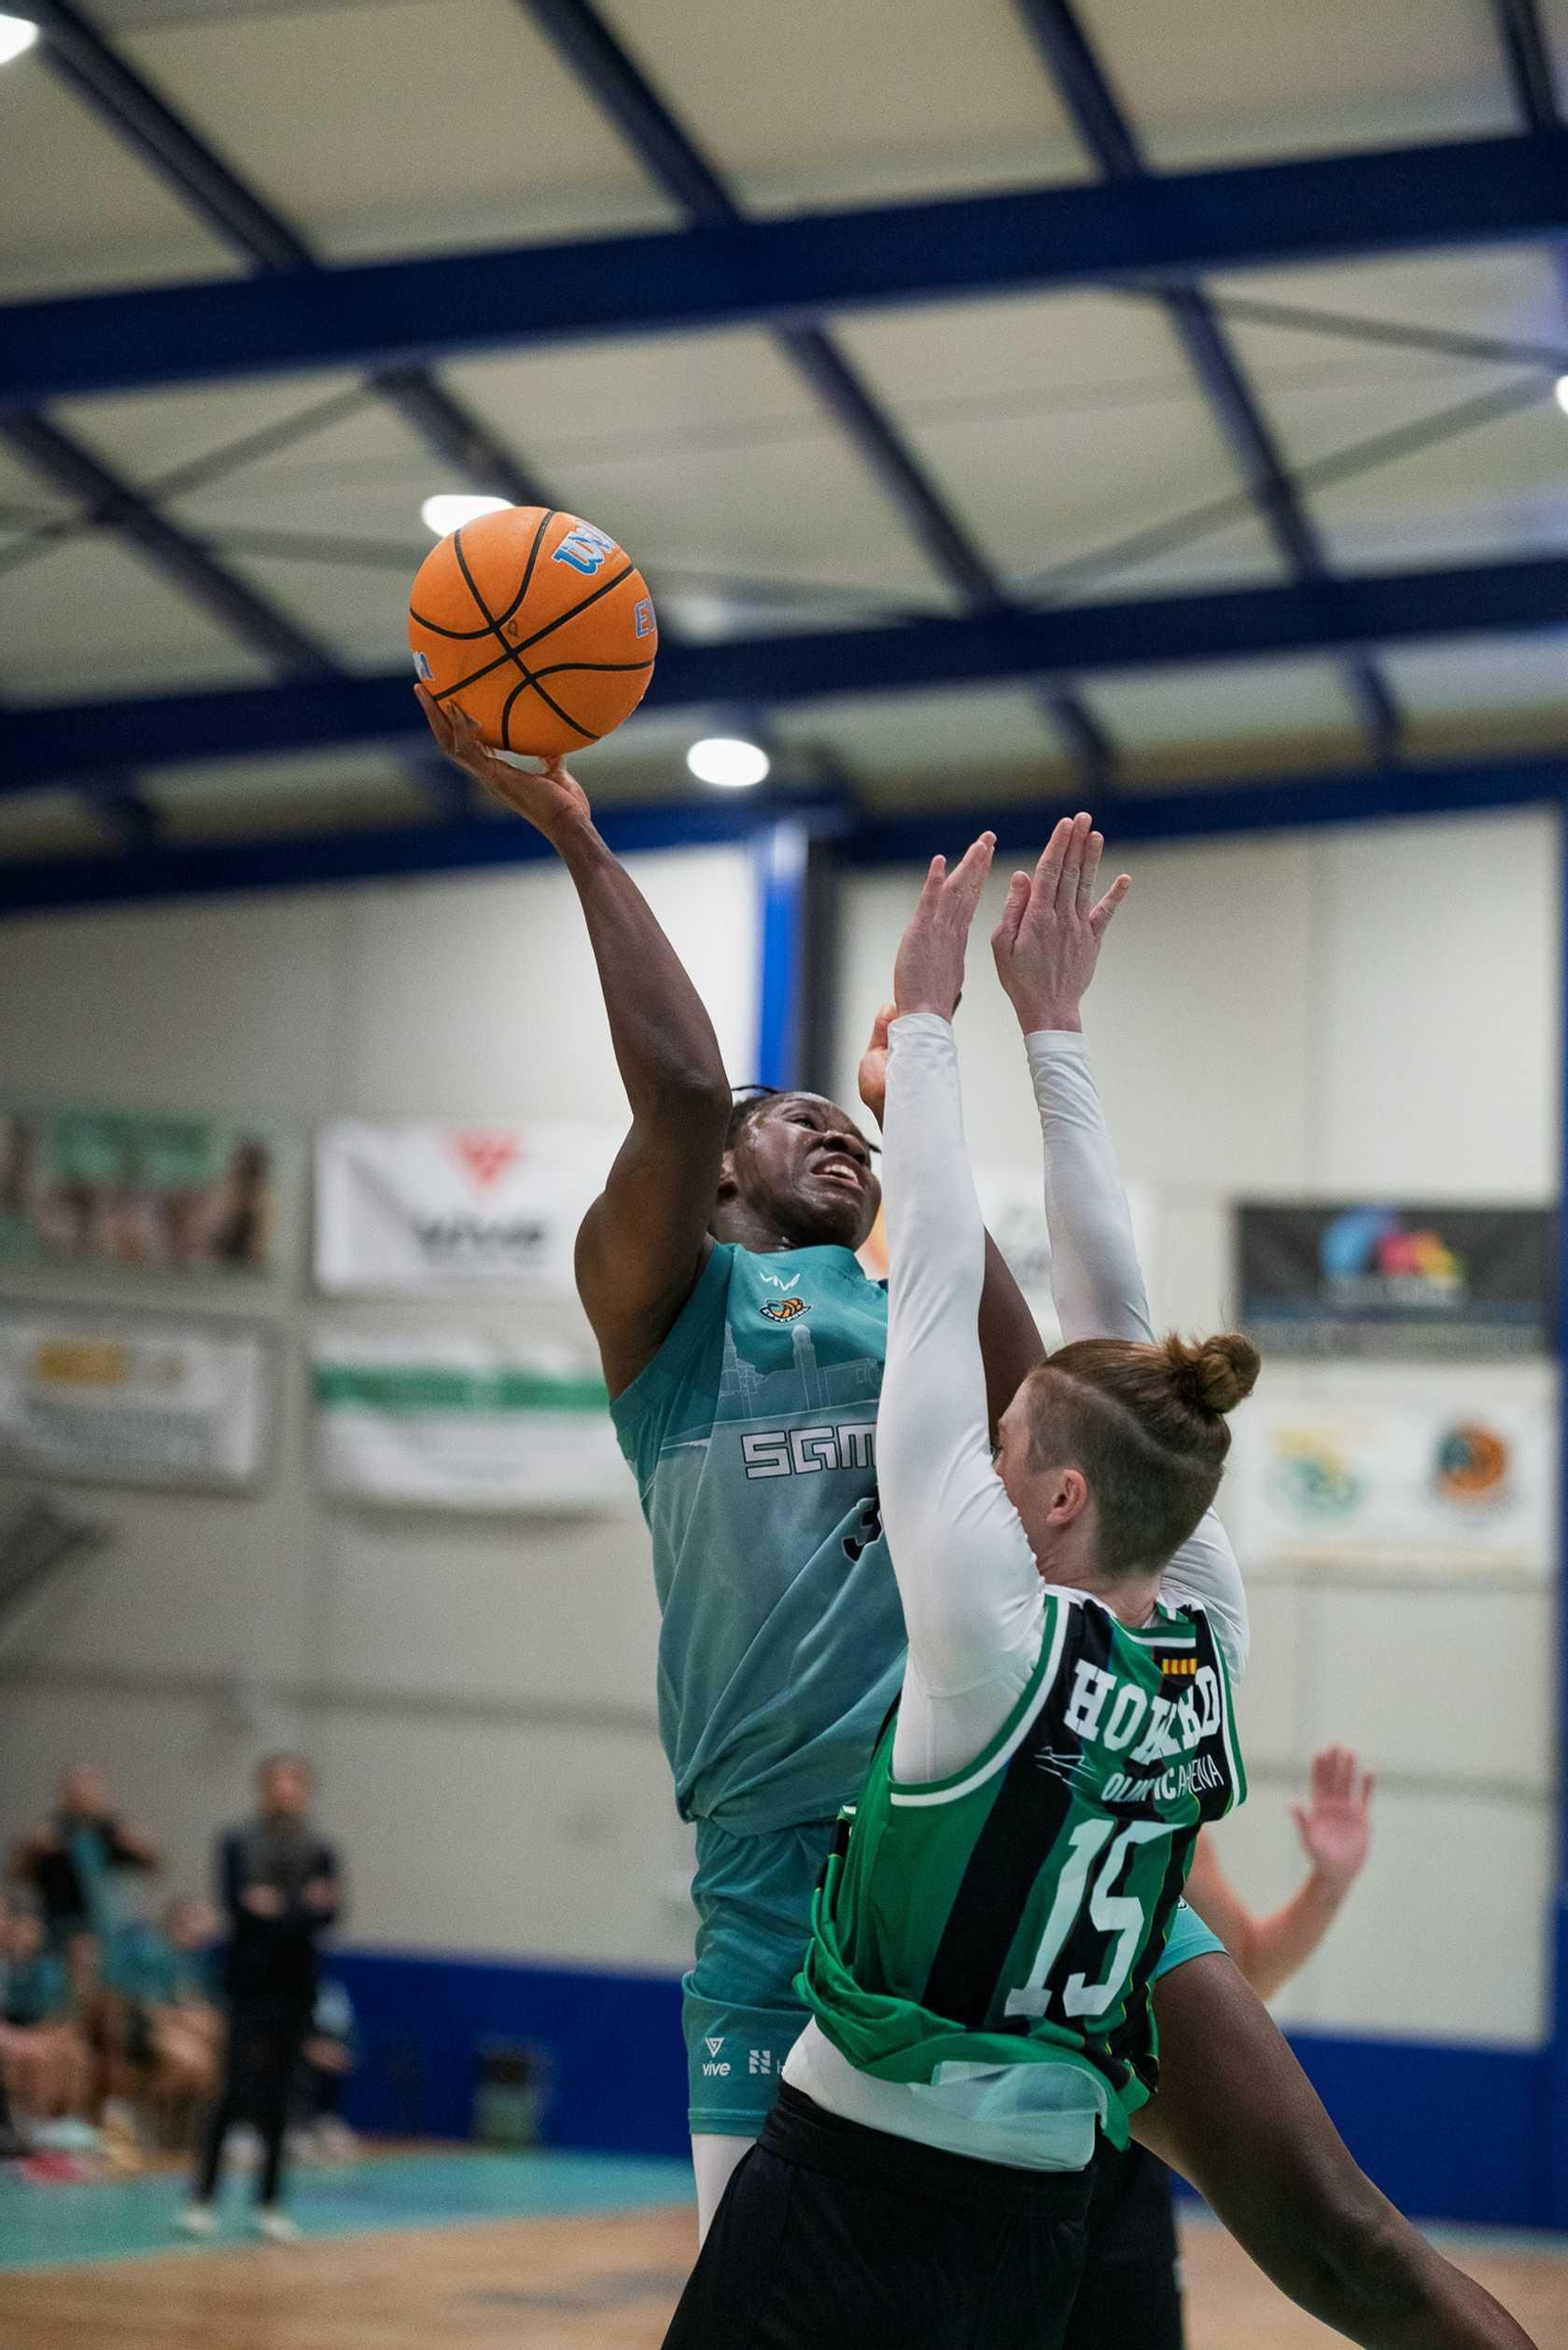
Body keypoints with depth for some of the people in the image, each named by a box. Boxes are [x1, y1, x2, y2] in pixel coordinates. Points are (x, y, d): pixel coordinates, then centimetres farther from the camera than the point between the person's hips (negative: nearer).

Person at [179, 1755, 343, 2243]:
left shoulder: (319, 1853, 5)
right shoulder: (237, 1845, 0)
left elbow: (329, 1911, -7)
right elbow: (238, 1905, -12)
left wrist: (278, 1910, -22)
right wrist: (302, 1909, -21)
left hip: (296, 1983, 2)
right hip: (249, 1980, -2)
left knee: (278, 2093, 4)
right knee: (239, 2089, -8)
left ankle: (269, 2202, 9)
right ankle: (203, 2196, -3)